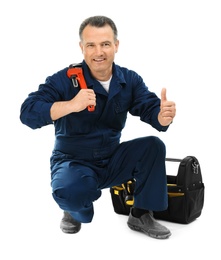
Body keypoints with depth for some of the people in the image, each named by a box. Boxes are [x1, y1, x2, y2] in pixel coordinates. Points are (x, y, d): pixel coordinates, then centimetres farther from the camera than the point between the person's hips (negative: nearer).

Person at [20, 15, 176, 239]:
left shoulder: (129, 80, -3)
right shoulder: (64, 79, -15)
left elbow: (151, 111, -12)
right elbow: (28, 112, -25)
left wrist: (164, 115, -38)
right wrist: (71, 105, -41)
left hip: (112, 160, 4)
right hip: (73, 162, -4)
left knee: (153, 146, -18)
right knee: (70, 191, -36)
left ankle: (141, 215, -2)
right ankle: (75, 210, 4)